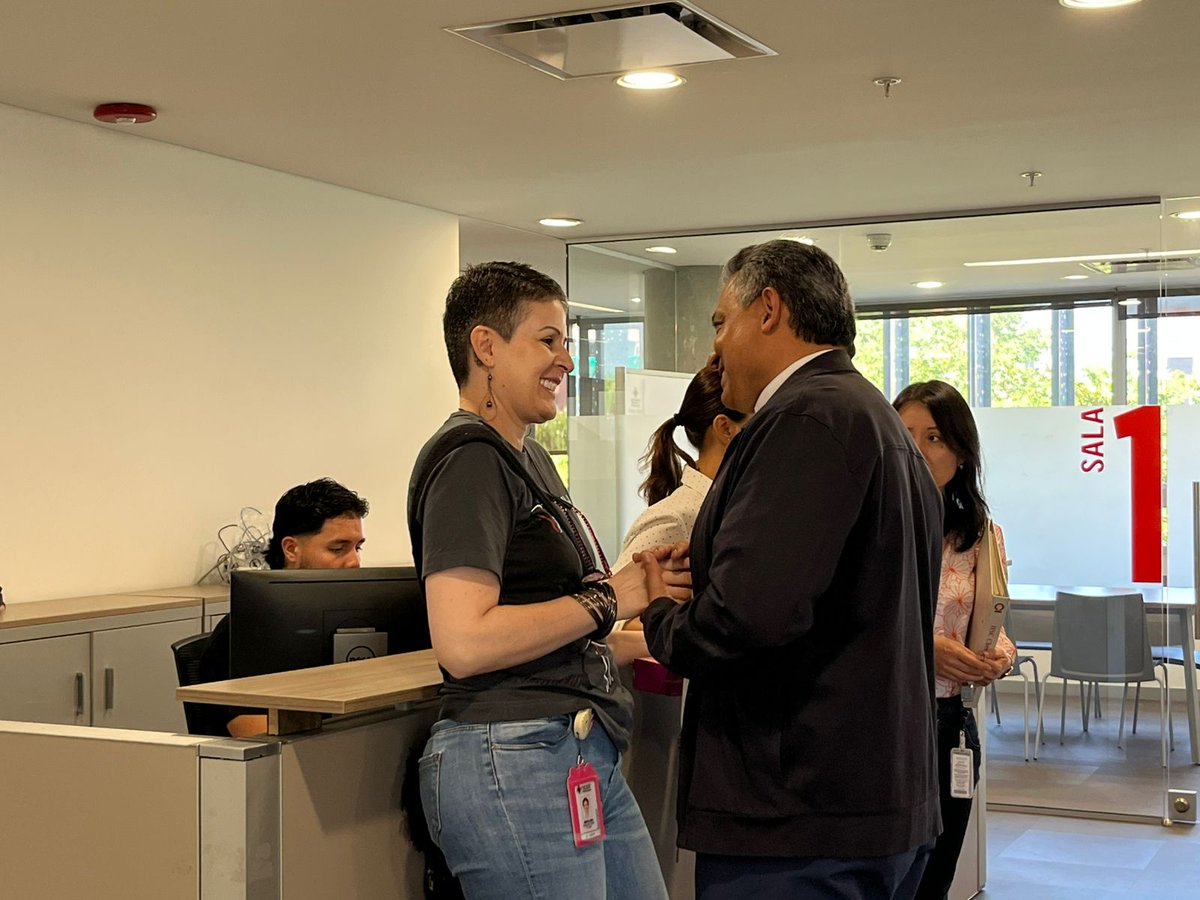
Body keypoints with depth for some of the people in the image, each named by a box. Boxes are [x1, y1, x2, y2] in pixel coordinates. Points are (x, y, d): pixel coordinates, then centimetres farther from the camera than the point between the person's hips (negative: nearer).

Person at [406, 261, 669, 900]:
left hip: (586, 755, 10)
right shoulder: (469, 459, -12)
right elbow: (463, 643, -23)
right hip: (514, 759, -10)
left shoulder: (528, 458, 19)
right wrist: (607, 598, -14)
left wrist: (646, 588, 8)